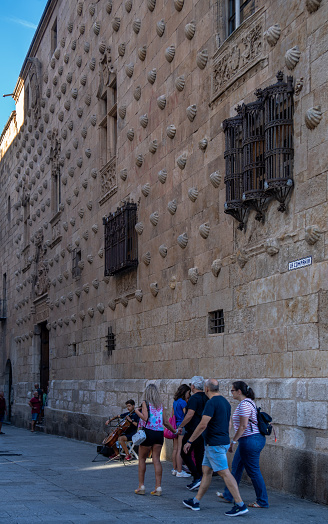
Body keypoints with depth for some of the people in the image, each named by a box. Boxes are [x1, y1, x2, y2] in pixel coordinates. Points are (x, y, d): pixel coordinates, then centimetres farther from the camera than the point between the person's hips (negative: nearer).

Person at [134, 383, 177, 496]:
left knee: (142, 459, 8)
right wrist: (174, 431, 23)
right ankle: (158, 487, -2)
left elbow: (145, 417, -16)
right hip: (159, 433, 4)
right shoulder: (160, 404, 10)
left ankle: (141, 487, 7)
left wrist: (137, 411, 0)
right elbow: (166, 422, 10)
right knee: (156, 460, 3)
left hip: (148, 432, -4)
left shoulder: (145, 403, -2)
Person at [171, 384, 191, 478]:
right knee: (180, 450, -6)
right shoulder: (183, 402, -12)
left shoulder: (175, 402, 14)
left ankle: (175, 469, 19)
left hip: (175, 427, 9)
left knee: (175, 449, 13)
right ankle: (179, 471, -5)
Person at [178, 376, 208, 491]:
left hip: (193, 431, -8)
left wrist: (180, 426, -14)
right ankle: (200, 481, 13)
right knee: (199, 456, 12)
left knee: (185, 453, 2)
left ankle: (197, 477, -8)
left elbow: (190, 414, -23)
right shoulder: (206, 398, 11)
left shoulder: (194, 398, -14)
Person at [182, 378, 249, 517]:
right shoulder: (225, 402, 12)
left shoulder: (212, 403, -17)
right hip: (223, 441, 10)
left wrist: (189, 441, -15)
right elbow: (228, 424, 19)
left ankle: (240, 505, -9)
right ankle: (195, 502, 22)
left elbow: (202, 425, -22)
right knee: (206, 471, 15)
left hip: (215, 444, -10)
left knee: (224, 473, -9)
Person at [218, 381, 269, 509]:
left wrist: (233, 441, -17)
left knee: (253, 471, -2)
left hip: (250, 441, -11)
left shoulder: (244, 404, -19)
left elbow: (243, 426, -22)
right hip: (252, 440, 11)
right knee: (236, 467, 19)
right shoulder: (248, 402, 14)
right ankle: (228, 495, 29)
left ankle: (262, 501, 6)